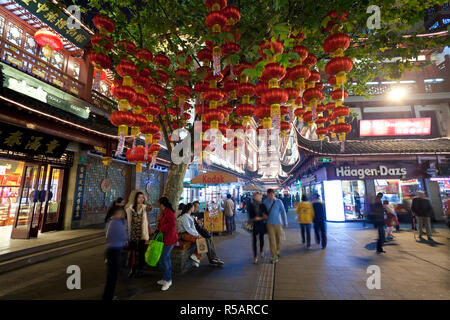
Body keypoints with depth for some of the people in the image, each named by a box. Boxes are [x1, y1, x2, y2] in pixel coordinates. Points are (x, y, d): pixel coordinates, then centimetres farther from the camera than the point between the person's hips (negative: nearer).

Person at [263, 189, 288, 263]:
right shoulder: (265, 202, -2)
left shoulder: (278, 201, -5)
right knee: (272, 239, -4)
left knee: (278, 238, 13)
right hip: (270, 223, -1)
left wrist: (285, 222, -1)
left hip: (278, 223, 1)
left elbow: (283, 212, -2)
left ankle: (277, 251, 39)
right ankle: (274, 257, 6)